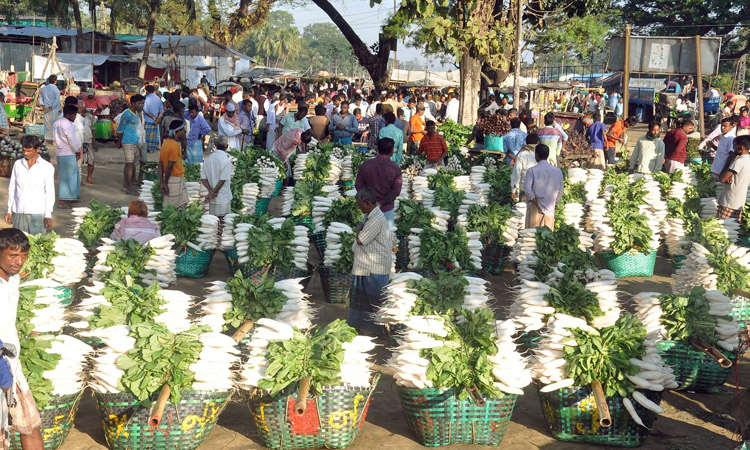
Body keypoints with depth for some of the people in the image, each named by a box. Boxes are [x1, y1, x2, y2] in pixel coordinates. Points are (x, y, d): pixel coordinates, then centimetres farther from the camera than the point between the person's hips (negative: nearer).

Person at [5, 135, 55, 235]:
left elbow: (50, 192, -1)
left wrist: (48, 215, -5)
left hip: (38, 213, -3)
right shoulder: (17, 164, 8)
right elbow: (12, 188, 13)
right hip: (18, 212, 3)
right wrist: (9, 210, 10)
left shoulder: (47, 167, -1)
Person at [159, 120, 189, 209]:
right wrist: (165, 183, -12)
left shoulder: (165, 142, 8)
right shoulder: (175, 145, -19)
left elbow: (160, 164, 6)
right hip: (175, 180, -9)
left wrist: (162, 183, 4)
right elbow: (169, 166, -21)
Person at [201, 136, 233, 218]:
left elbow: (203, 178, 3)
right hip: (223, 198, -6)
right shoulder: (226, 160, -14)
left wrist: (211, 191, -4)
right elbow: (222, 180, -17)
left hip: (212, 199, 6)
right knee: (222, 220, 0)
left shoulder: (208, 158, 5)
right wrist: (213, 192, -10)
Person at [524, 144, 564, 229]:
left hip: (535, 209, -3)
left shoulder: (532, 171, -8)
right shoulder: (557, 171, 3)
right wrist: (552, 203, 13)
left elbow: (527, 190, -16)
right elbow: (560, 192, 6)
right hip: (550, 209, 3)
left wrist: (537, 205, -12)